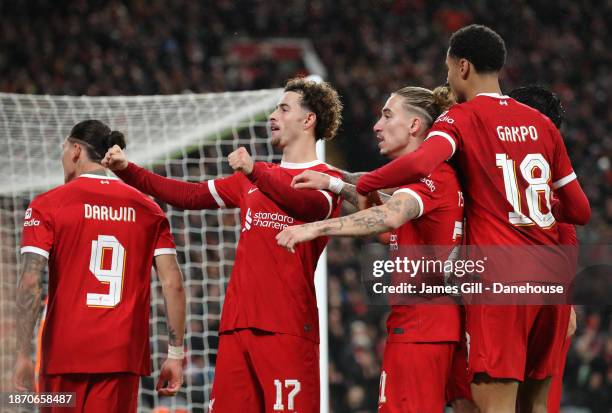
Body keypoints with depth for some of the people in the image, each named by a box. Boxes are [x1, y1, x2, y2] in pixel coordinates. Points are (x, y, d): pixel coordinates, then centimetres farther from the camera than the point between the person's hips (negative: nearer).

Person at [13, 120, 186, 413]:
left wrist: (23, 355, -10)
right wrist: (175, 355, 6)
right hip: (125, 356, 2)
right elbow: (173, 284, 2)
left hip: (65, 353, -2)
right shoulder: (148, 209, 8)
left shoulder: (47, 205, 0)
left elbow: (30, 282, -10)